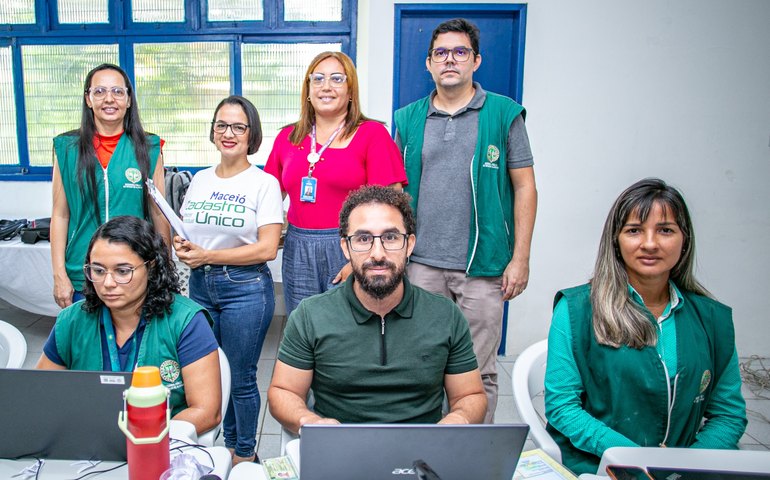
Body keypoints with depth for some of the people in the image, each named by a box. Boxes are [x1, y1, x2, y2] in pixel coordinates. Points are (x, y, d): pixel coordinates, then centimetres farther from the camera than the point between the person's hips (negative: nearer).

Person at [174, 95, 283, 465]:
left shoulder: (264, 184, -7)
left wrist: (207, 255, -16)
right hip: (200, 285, 5)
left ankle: (245, 454, 27)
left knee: (241, 378, 5)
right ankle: (227, 444, 35)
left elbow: (267, 248, -14)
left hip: (246, 287, -5)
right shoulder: (200, 179, 10)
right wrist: (181, 247, -7)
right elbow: (185, 230, 16)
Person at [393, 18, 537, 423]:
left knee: (478, 372, 6)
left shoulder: (504, 113, 2)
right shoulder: (408, 119, 9)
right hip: (421, 264, 3)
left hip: (483, 267, -2)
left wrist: (520, 258, -4)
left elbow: (524, 187, 1)